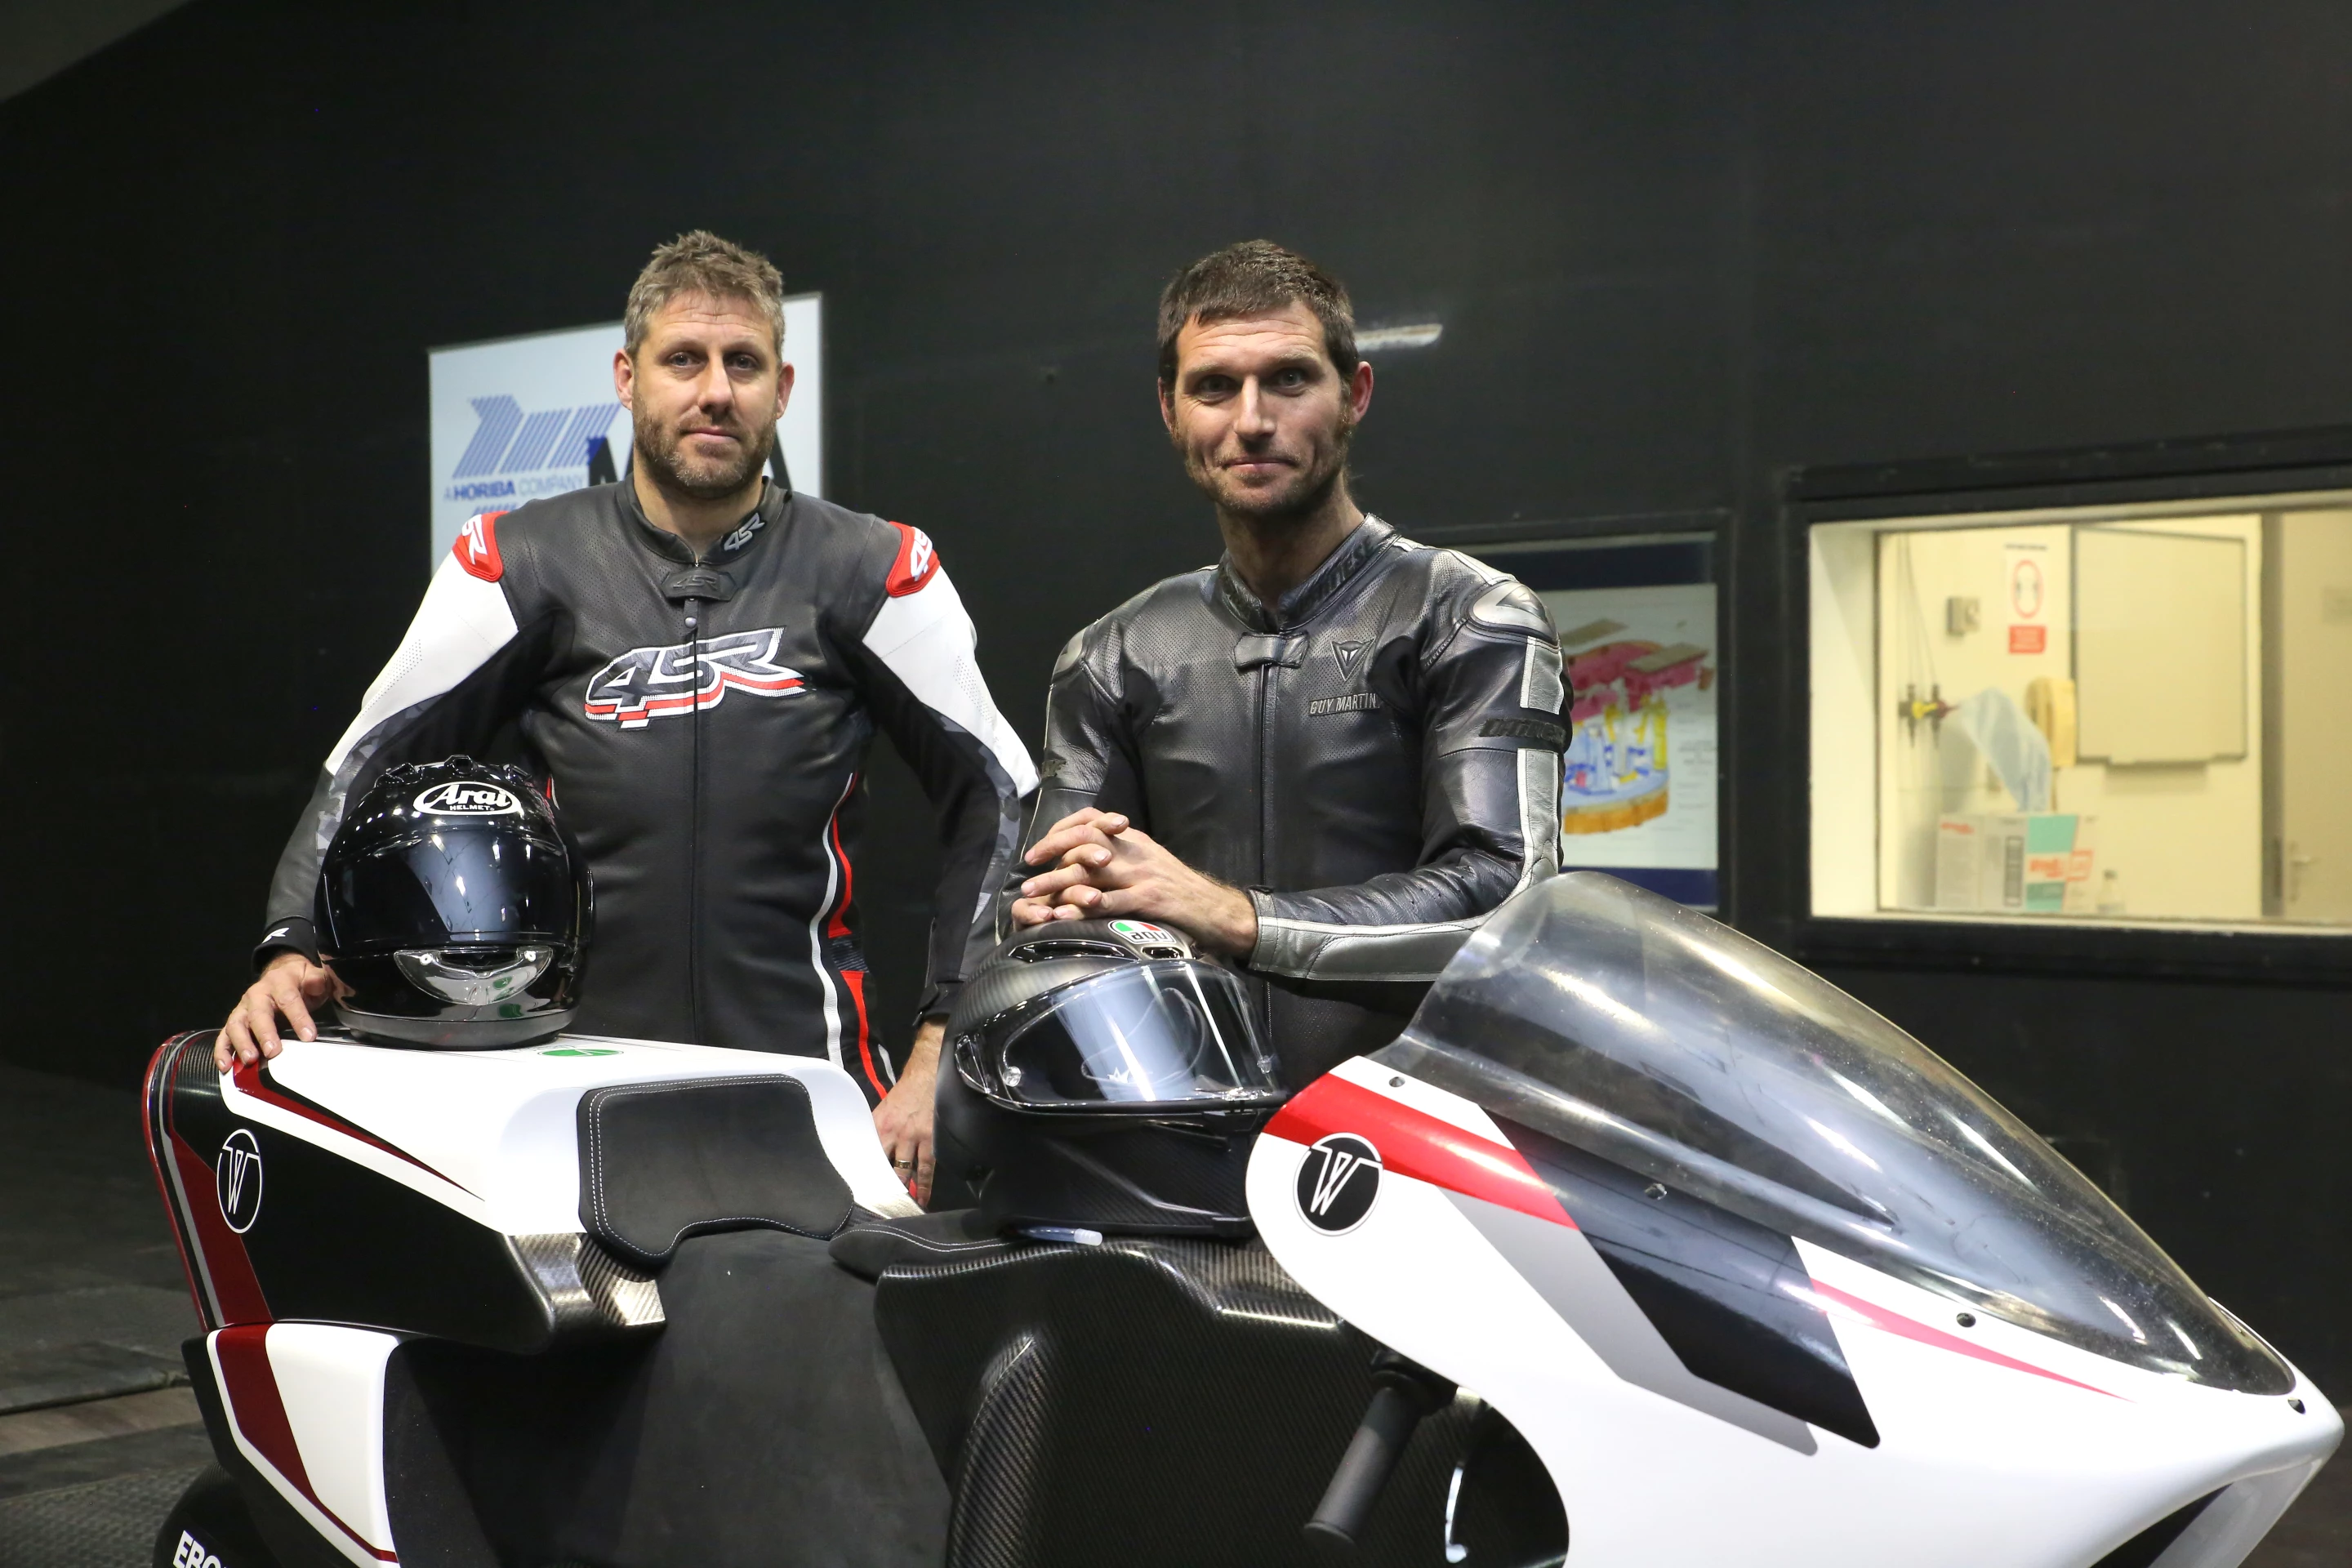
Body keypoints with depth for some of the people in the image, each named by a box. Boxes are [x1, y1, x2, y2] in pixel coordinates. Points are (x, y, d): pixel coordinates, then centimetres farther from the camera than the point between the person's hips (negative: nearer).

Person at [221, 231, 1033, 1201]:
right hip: (573, 1076, 0)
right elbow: (369, 766, 10)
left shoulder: (869, 569, 5)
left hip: (807, 1078, 0)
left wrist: (942, 1056, -1)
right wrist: (294, 951, -6)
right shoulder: (521, 562, 6)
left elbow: (998, 796, 5)